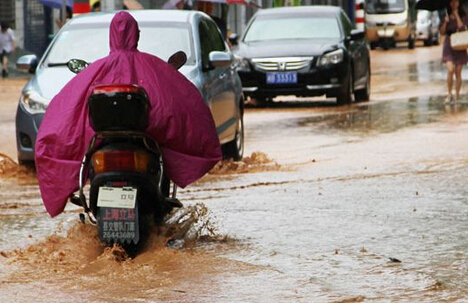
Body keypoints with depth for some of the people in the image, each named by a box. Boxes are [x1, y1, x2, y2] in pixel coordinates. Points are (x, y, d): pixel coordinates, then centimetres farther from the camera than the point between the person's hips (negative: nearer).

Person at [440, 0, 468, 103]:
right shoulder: (447, 16, 7)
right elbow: (442, 32, 4)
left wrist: (456, 15, -10)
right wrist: (446, 21, -12)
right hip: (448, 46, 0)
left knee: (458, 72, 2)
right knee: (450, 70, -17)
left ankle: (457, 96, 11)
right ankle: (449, 94, -7)